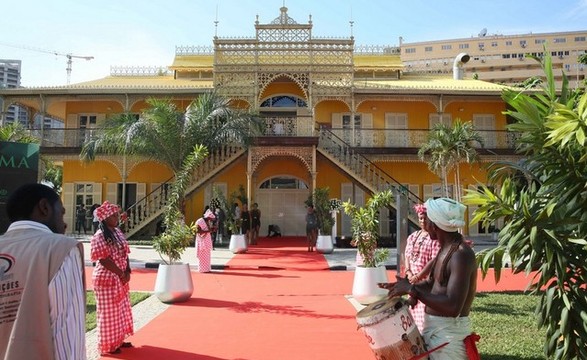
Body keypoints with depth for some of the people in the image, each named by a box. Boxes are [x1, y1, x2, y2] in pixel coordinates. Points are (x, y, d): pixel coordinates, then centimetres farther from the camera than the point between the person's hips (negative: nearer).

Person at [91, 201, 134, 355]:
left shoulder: (118, 232, 7)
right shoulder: (100, 236, -19)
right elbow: (104, 260, -21)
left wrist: (127, 271, -2)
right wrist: (121, 274, -16)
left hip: (120, 278, 9)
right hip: (107, 278, -9)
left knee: (121, 310, 18)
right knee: (109, 312, 4)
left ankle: (118, 340, 33)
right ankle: (108, 345, 18)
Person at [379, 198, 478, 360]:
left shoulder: (461, 255, -24)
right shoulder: (445, 249, 7)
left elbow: (453, 307, -31)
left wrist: (411, 289, -26)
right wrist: (404, 286, 6)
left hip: (449, 331, -9)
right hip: (434, 327, 9)